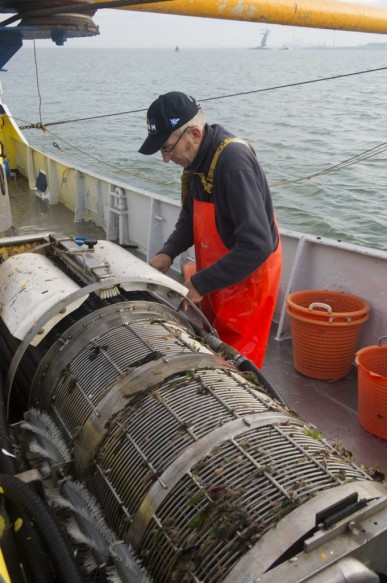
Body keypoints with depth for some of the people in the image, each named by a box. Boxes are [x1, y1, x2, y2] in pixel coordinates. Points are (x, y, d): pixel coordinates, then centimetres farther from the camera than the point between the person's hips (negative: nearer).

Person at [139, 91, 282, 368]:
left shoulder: (233, 162, -28)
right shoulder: (197, 158, 1)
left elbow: (257, 245, -33)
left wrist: (201, 284, -28)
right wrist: (168, 252, -4)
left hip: (247, 277, -8)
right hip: (216, 277, 8)